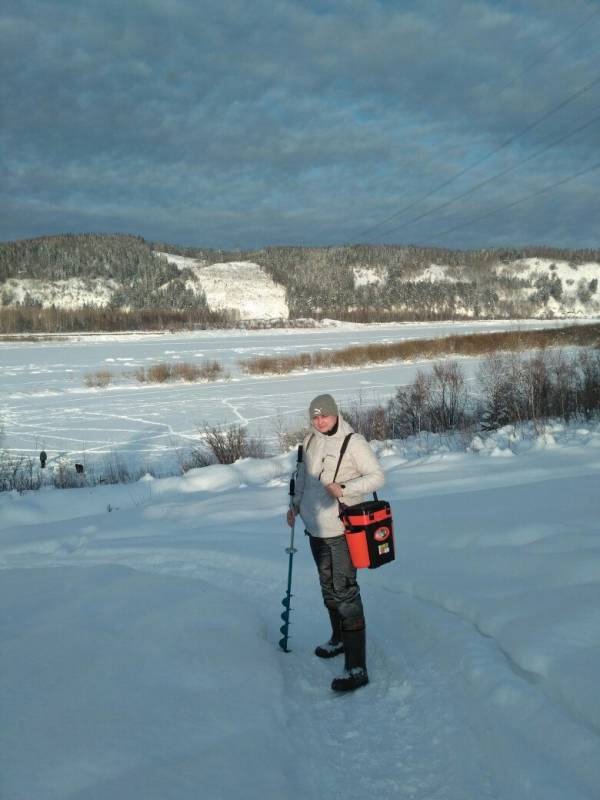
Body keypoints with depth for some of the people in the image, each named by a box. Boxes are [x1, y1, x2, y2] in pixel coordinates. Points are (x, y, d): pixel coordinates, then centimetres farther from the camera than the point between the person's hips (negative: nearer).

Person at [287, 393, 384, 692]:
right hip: (316, 527, 8)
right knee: (328, 586, 20)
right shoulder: (310, 441, 8)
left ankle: (356, 667, -12)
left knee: (345, 591, -12)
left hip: (342, 529, -8)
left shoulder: (353, 442, -13)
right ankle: (339, 639, 41)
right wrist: (295, 504, 22)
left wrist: (344, 489, -23)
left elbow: (377, 476, -13)